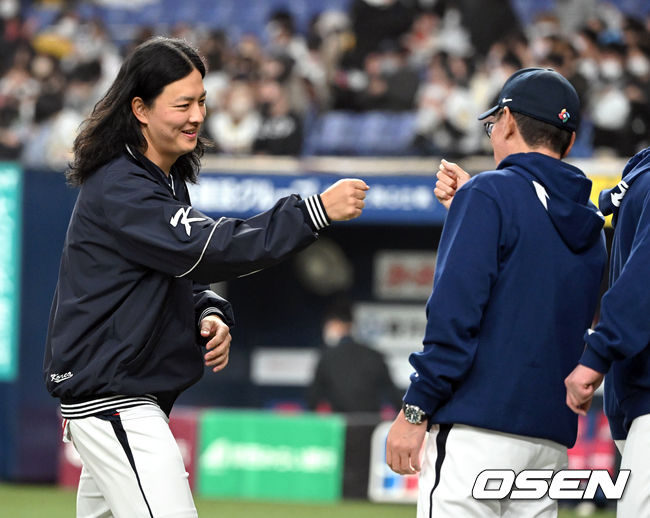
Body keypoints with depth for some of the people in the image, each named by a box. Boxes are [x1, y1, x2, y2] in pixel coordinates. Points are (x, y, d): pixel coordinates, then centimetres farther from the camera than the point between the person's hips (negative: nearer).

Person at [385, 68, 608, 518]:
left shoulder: (490, 194, -4)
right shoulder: (589, 224, 18)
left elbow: (457, 311, -13)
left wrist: (414, 409, -12)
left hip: (479, 428, -7)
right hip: (553, 437, 7)